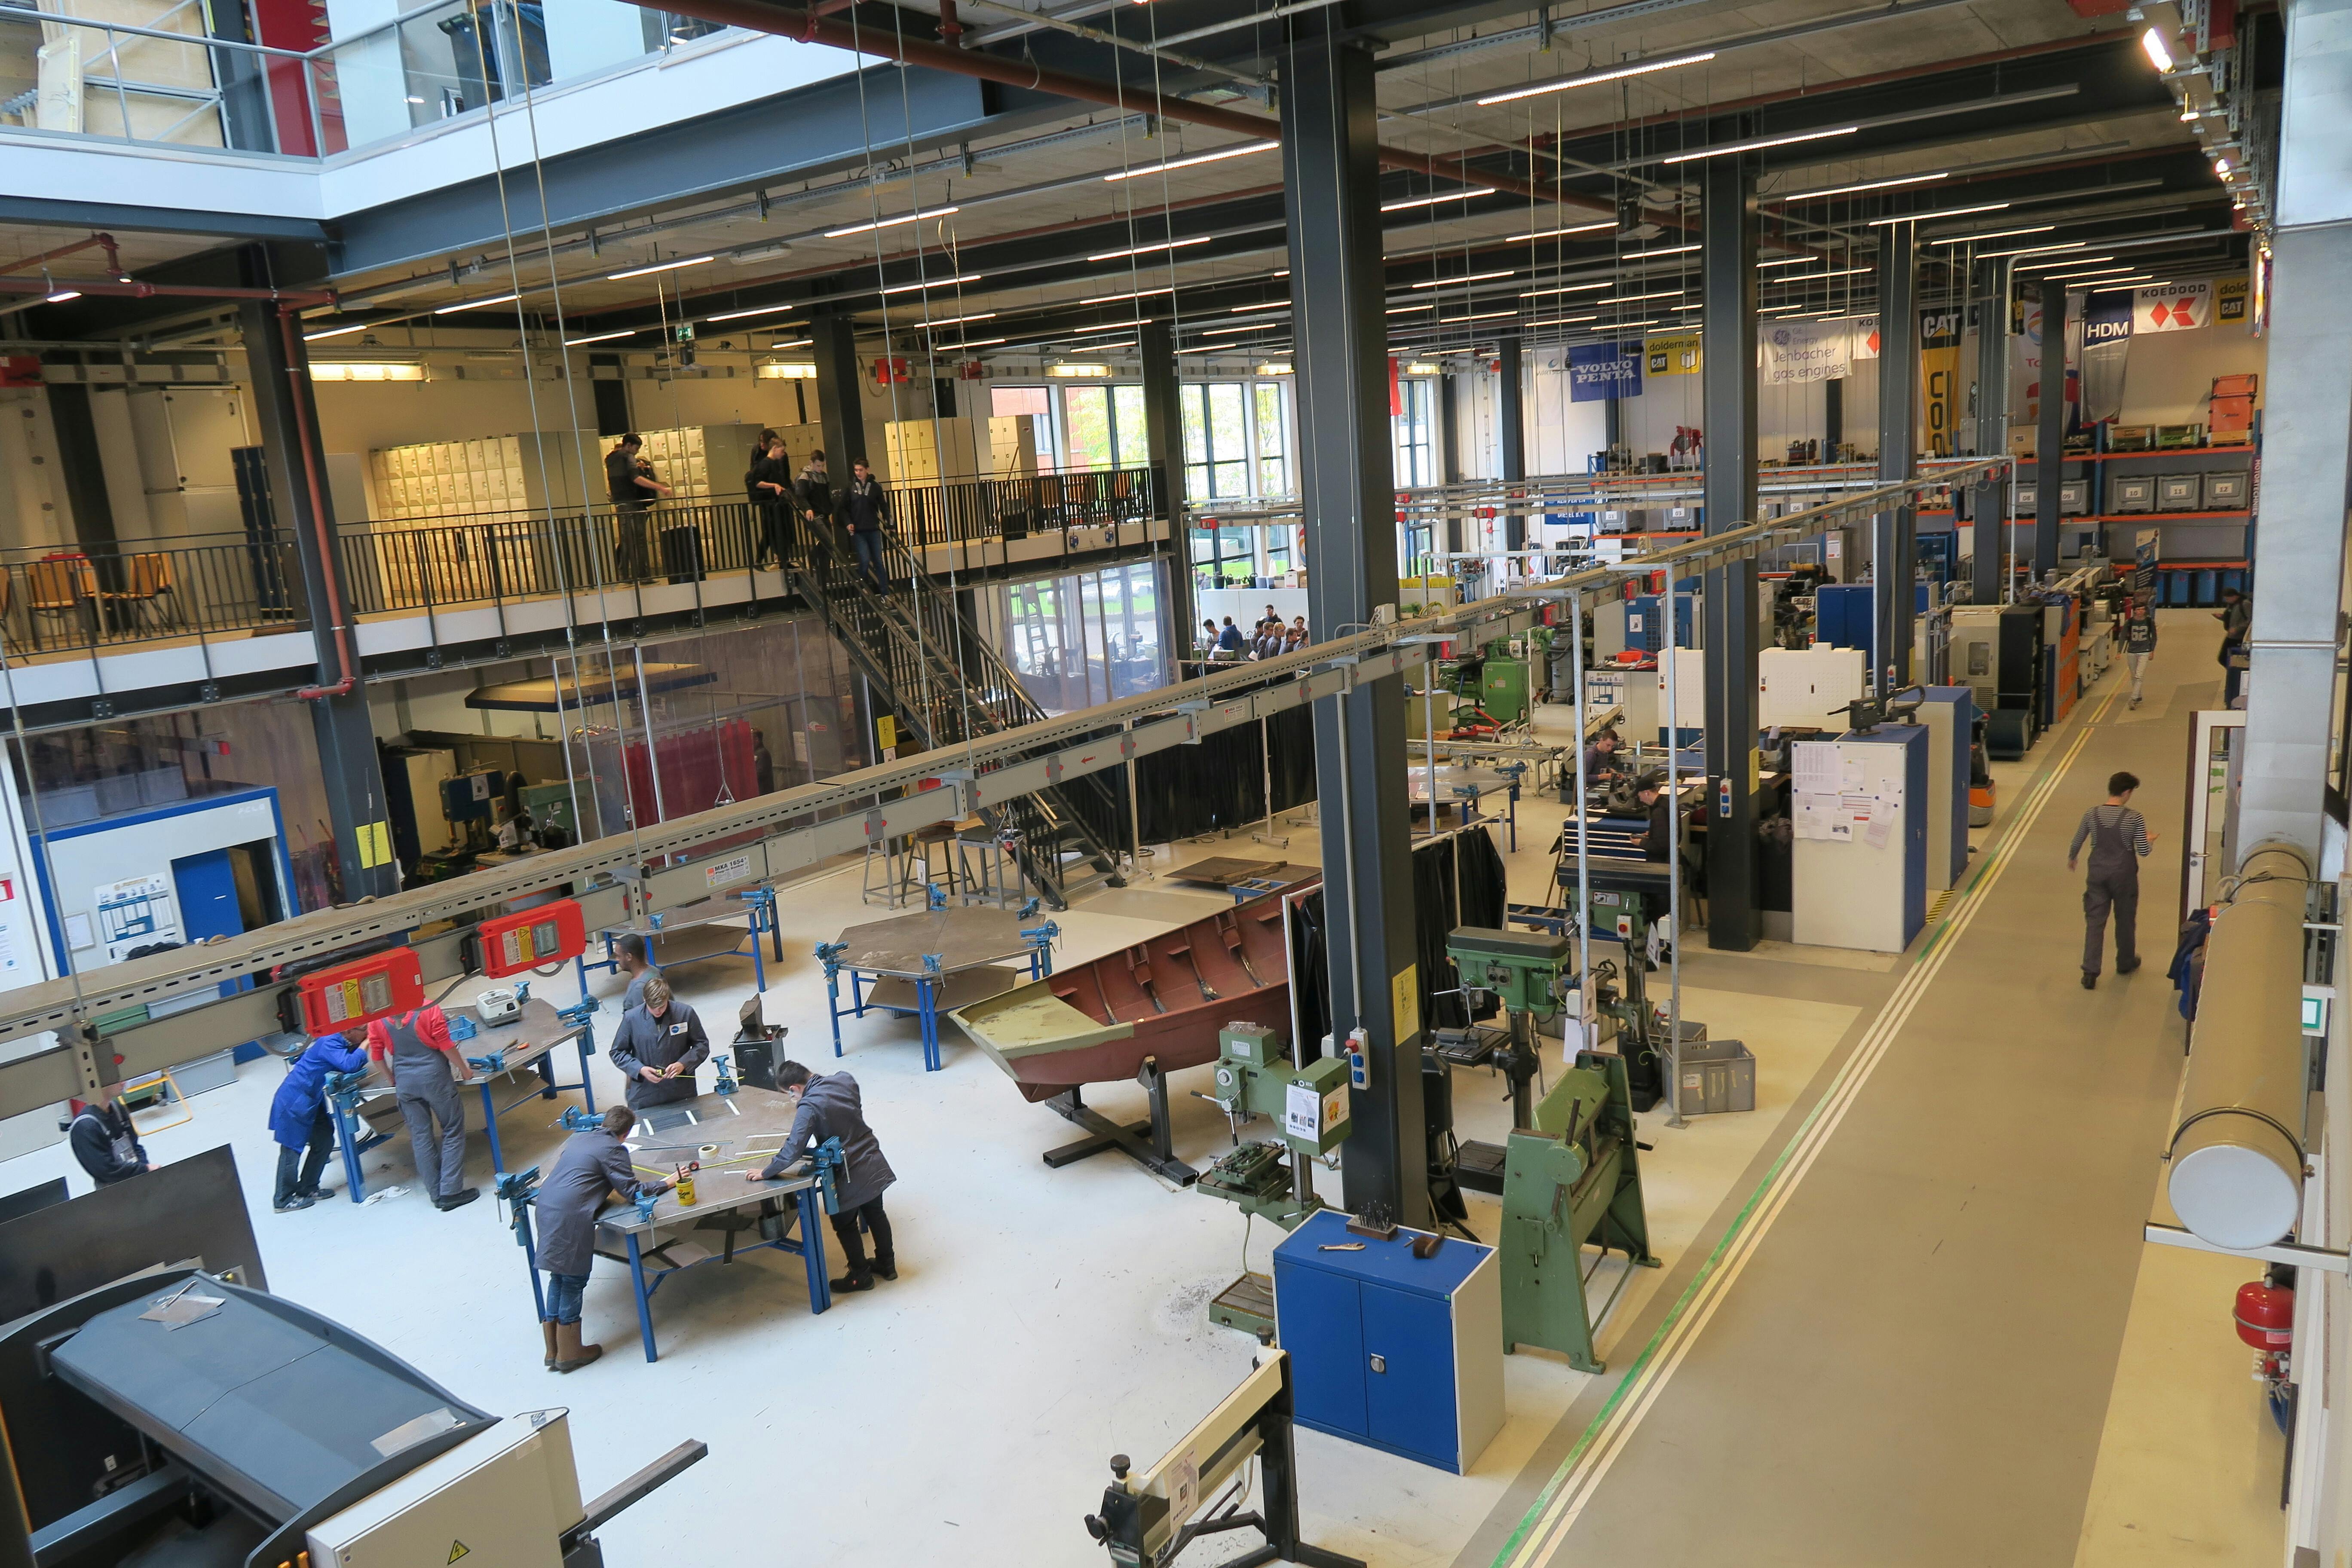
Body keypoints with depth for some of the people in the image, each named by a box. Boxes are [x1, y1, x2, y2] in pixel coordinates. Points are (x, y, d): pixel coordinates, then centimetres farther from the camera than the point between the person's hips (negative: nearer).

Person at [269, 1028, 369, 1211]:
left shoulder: (346, 1045, 4)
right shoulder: (330, 1044, -25)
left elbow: (357, 1064, 2)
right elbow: (350, 1065, -37)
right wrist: (366, 1044, -27)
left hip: (312, 1103, 10)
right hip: (294, 1102, -10)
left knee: (325, 1142, 12)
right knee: (292, 1149, 1)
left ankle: (307, 1189, 27)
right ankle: (283, 1200, 12)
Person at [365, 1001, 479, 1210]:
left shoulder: (377, 1017, -2)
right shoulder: (428, 1008, -13)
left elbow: (376, 1053, 5)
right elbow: (446, 1045, -12)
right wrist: (464, 1070, 2)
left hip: (404, 1081, 4)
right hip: (434, 1076, -4)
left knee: (420, 1137, 11)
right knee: (453, 1132, 8)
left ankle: (437, 1194, 17)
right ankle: (451, 1192, 5)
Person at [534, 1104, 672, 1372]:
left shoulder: (577, 1138, 19)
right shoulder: (613, 1150, -4)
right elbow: (632, 1190, -5)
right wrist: (667, 1183, 6)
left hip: (546, 1206, 8)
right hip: (570, 1216, -8)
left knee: (559, 1277, 18)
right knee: (574, 1280, 3)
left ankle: (553, 1349, 24)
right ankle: (569, 1354, 11)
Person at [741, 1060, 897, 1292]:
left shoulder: (809, 1107, -26)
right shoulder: (844, 1079, -7)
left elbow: (792, 1150, -27)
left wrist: (765, 1173, -12)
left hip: (848, 1175, -7)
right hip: (874, 1163, 7)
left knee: (845, 1226, 17)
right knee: (875, 1213, 26)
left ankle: (861, 1275, 32)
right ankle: (887, 1264, 41)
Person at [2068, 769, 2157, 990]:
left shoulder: (2091, 814, -6)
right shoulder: (2134, 819, -15)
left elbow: (2077, 843, 5)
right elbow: (2144, 852, -10)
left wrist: (2071, 859, 26)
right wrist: (2150, 840, 12)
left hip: (2098, 872, 2)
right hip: (2123, 873, -2)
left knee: (2094, 921, 4)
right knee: (2125, 919, 18)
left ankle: (2090, 972, -1)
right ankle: (2125, 962, 37)